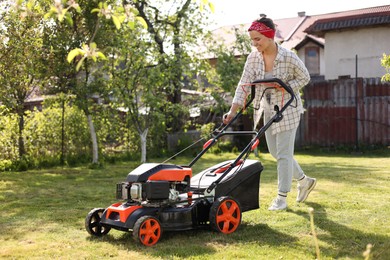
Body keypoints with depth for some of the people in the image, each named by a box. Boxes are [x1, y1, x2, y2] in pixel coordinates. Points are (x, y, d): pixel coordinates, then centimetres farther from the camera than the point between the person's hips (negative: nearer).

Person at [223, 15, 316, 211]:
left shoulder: (288, 57, -20)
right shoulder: (253, 58, -8)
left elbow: (304, 78, -7)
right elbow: (244, 85, -10)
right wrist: (233, 111, -20)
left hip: (287, 109, -6)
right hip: (267, 109, 6)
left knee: (283, 153, -4)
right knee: (274, 151, 12)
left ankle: (281, 198, 6)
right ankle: (304, 180, 33)